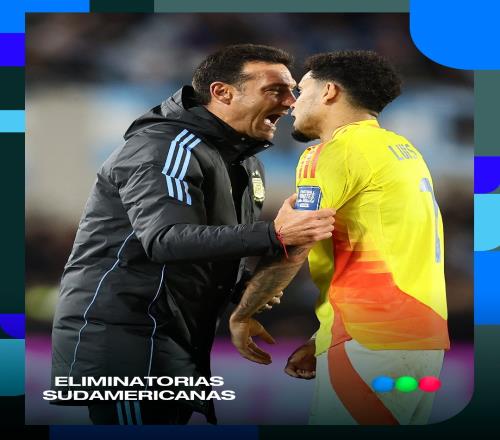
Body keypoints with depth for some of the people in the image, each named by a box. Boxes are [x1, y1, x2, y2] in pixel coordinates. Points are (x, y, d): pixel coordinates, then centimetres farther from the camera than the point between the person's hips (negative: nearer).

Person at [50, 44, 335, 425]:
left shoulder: (244, 162, 15)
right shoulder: (168, 148, -16)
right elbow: (167, 240, -33)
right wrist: (274, 236, -43)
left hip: (178, 340, 10)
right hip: (120, 334, -10)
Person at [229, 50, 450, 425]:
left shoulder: (339, 149, -5)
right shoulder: (403, 151, 22)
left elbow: (289, 252, -11)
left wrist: (240, 316, 3)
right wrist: (321, 344, 22)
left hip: (371, 342, -9)